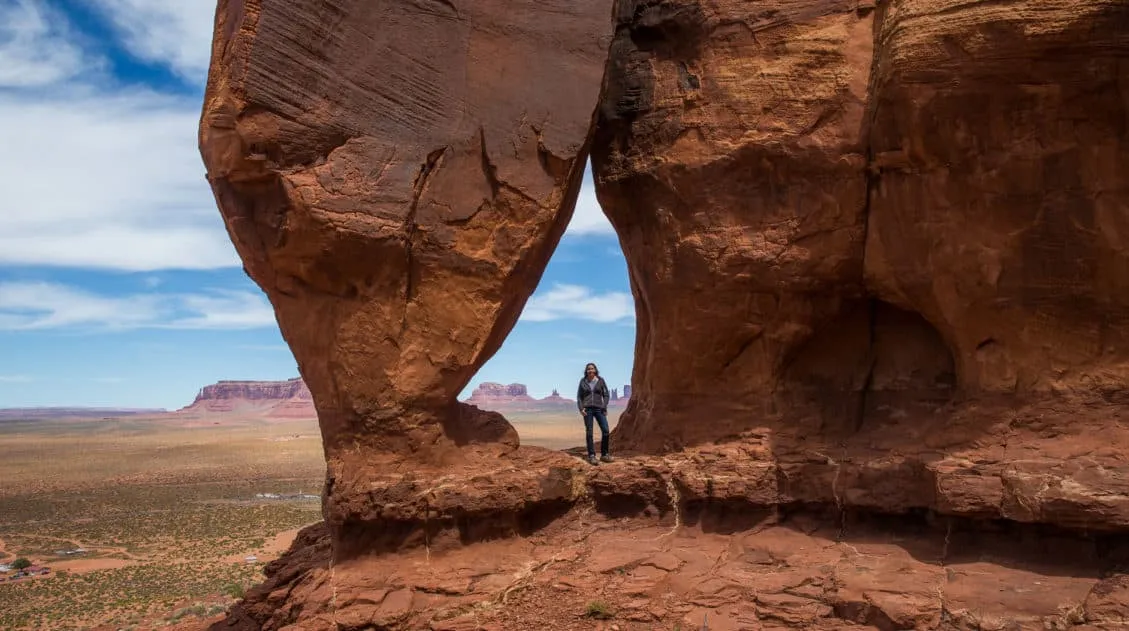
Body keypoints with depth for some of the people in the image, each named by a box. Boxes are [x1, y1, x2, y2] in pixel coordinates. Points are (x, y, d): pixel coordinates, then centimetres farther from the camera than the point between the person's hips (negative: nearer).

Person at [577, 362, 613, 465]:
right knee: (589, 433, -5)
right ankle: (591, 456, -1)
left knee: (606, 431, -9)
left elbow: (606, 395, 6)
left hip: (599, 409, 1)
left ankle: (604, 454, 3)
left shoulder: (600, 380, 5)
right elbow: (579, 397, 9)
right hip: (587, 409, -1)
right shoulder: (583, 381, 6)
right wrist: (581, 409, -5)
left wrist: (604, 408, -5)